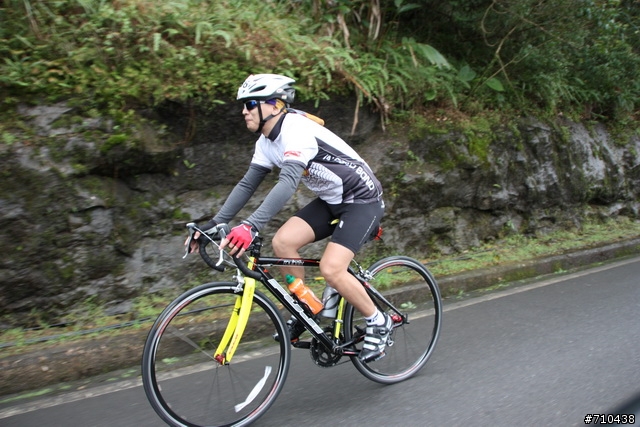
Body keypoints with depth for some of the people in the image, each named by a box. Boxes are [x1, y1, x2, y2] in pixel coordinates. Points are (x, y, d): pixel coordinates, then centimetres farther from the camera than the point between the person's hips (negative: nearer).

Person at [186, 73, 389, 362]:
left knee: (331, 269, -21)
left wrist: (251, 226, -51)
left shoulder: (297, 130, -26)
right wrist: (215, 223, -3)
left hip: (363, 200, -8)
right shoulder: (267, 140, 2)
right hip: (331, 200, 8)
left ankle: (378, 323, 3)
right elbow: (247, 184, 5)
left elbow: (288, 181, -41)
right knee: (283, 242, -10)